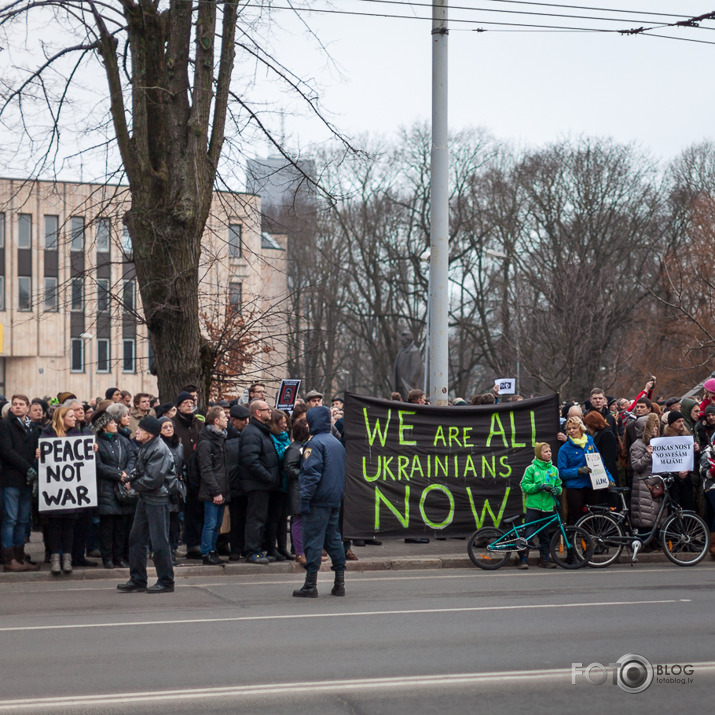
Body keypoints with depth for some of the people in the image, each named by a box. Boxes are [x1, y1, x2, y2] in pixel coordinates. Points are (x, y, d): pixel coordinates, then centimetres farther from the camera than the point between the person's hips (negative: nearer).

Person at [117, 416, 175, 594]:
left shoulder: (159, 450, -19)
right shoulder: (146, 447, 10)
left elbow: (152, 480, -22)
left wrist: (133, 484, -7)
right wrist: (129, 478, 0)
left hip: (157, 499, -10)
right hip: (145, 498, 10)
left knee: (159, 542, -3)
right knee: (136, 538, 11)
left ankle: (166, 581, 6)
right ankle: (137, 580, 19)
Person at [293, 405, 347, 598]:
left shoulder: (315, 443, -12)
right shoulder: (337, 443, 15)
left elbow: (311, 473, -18)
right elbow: (343, 472, 21)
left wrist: (304, 499, -17)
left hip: (319, 500, -8)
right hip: (335, 499, 8)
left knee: (313, 539, -5)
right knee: (333, 538, 13)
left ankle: (310, 585, -5)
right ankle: (339, 583, 12)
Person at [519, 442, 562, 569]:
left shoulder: (554, 470, 11)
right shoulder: (531, 469, -2)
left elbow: (559, 486, 17)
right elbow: (524, 486, -5)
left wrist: (556, 490, -5)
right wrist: (539, 486, -17)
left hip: (548, 506, 4)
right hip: (533, 506, -4)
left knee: (545, 535, 11)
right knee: (528, 533, -7)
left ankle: (544, 558, 19)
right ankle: (523, 559, 0)